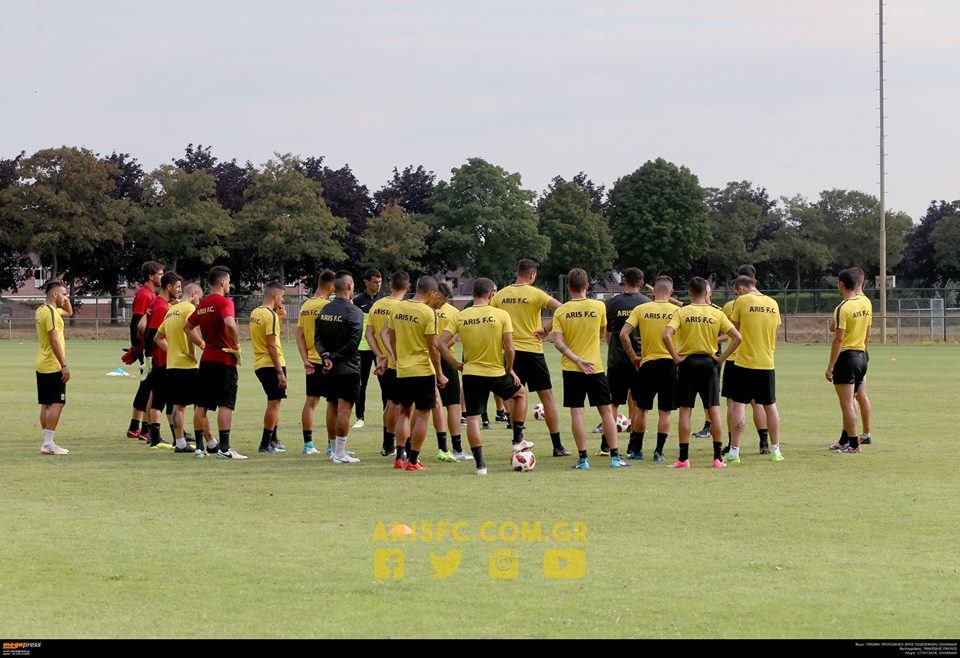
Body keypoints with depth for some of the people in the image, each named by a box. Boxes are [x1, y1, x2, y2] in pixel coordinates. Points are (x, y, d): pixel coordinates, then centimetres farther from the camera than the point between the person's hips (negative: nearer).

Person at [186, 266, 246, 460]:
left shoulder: (202, 304, 12)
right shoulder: (224, 302, -11)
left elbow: (188, 326, 24)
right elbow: (230, 324, -28)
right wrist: (236, 345, -14)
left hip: (206, 359, 7)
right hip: (224, 359, -7)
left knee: (201, 405, 9)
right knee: (226, 405, -7)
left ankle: (199, 446, 13)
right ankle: (224, 448, -13)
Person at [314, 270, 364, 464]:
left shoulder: (325, 310, 8)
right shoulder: (353, 312, -13)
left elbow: (317, 338, 6)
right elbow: (354, 343, -17)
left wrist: (325, 355, -7)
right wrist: (335, 357, -9)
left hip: (329, 368, 7)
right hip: (348, 368, -7)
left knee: (332, 407, 13)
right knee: (344, 409, -5)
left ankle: (334, 450, 20)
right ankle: (340, 453, -5)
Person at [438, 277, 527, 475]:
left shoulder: (461, 317, -2)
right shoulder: (502, 315, -8)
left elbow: (442, 344, -7)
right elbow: (509, 348, -13)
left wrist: (457, 365, 3)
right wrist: (509, 369, 4)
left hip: (471, 373, 1)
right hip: (497, 373, -1)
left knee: (473, 418, 6)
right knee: (520, 393, 27)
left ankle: (480, 464, 1)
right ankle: (518, 439, 25)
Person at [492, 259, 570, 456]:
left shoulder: (500, 295, 4)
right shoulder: (535, 294, -8)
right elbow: (561, 309, -19)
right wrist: (547, 329, -9)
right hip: (532, 349, -3)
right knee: (547, 397, 4)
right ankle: (557, 446, 3)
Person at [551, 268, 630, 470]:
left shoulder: (560, 311, -3)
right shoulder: (599, 306, -3)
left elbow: (558, 342, -11)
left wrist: (577, 360, -13)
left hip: (571, 369, 0)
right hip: (595, 367, 0)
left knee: (576, 413, 1)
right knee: (606, 410, 9)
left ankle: (583, 458, -1)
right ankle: (615, 456, 8)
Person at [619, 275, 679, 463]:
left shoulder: (641, 309, -1)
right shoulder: (677, 311, -2)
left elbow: (623, 334, -8)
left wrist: (633, 357, 2)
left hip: (647, 363, 1)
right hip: (670, 363, -1)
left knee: (641, 408, 14)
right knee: (665, 411, 4)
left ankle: (637, 450, 19)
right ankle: (659, 452, 0)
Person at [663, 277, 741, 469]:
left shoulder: (682, 312, -4)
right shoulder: (716, 314, 0)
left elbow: (666, 335, -18)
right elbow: (737, 337, -6)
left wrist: (676, 358, -10)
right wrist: (721, 358, -1)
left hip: (687, 364, -1)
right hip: (708, 363, 1)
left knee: (685, 411, 3)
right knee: (714, 410, 6)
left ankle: (683, 458, 1)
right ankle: (718, 457, 4)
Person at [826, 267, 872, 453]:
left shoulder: (842, 308, -16)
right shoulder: (866, 302, 6)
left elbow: (838, 339, -18)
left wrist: (830, 366, -14)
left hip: (846, 356, -8)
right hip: (862, 355, 8)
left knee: (847, 403, -3)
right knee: (851, 399, 19)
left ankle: (853, 444, -2)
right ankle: (845, 439, 26)